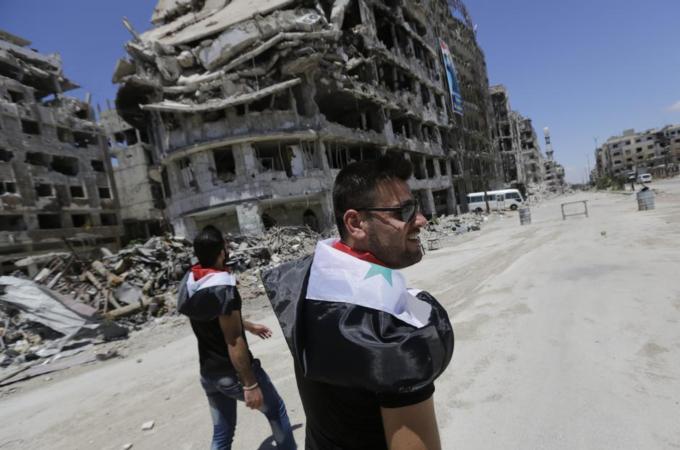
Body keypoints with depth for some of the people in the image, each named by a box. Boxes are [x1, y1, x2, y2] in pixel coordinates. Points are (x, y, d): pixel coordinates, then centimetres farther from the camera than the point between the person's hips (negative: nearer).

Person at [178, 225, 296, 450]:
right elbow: (234, 343, -26)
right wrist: (250, 385, -19)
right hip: (233, 373, -7)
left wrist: (249, 325, 25)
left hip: (208, 373, 8)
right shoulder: (223, 289, -27)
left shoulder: (191, 282, 0)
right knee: (276, 410, 16)